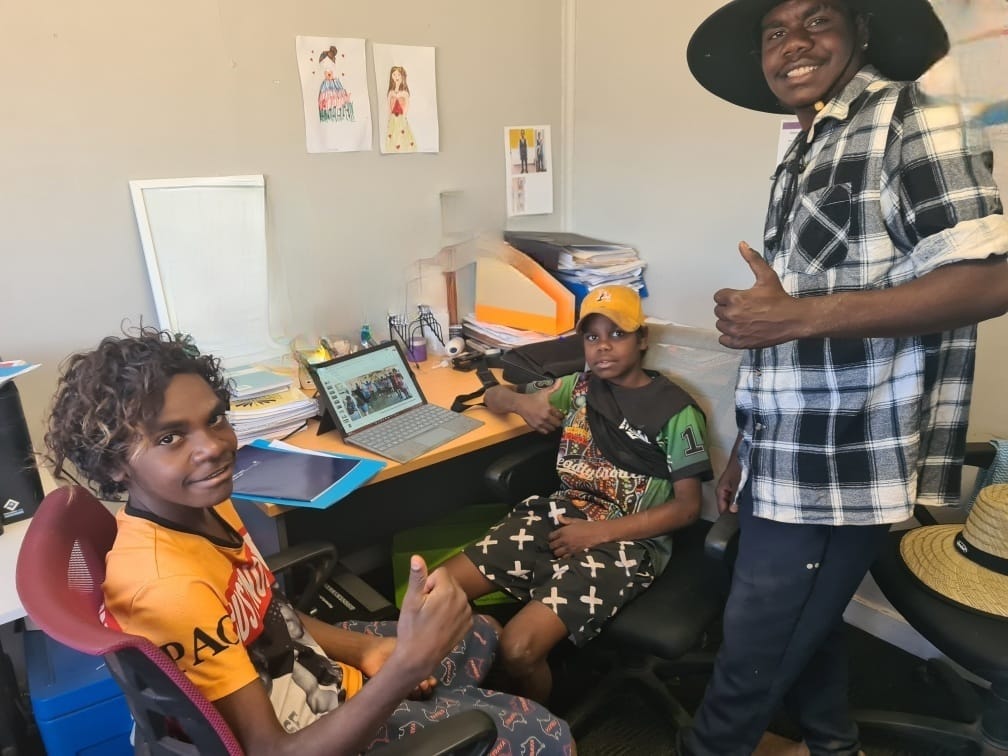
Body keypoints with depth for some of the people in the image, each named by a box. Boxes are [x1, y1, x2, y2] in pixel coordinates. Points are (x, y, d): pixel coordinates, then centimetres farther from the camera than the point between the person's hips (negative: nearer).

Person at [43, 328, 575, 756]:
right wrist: (407, 663, -45)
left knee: (478, 635, 24)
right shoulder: (168, 586, -36)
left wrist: (367, 649, -6)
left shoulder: (203, 505, -9)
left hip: (309, 667, 8)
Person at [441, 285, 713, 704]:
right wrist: (524, 402, -8)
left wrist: (599, 532, -15)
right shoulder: (579, 386, 11)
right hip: (558, 516, 5)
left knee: (518, 648, -25)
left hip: (625, 542, -5)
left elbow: (687, 506, -6)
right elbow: (493, 395, 18)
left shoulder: (675, 410, -4)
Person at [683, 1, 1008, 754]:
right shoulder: (805, 157, 16)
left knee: (751, 660, 5)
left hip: (841, 465, -8)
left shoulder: (912, 119, -9)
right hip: (792, 461, 8)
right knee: (805, 629, 22)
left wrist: (799, 314, -23)